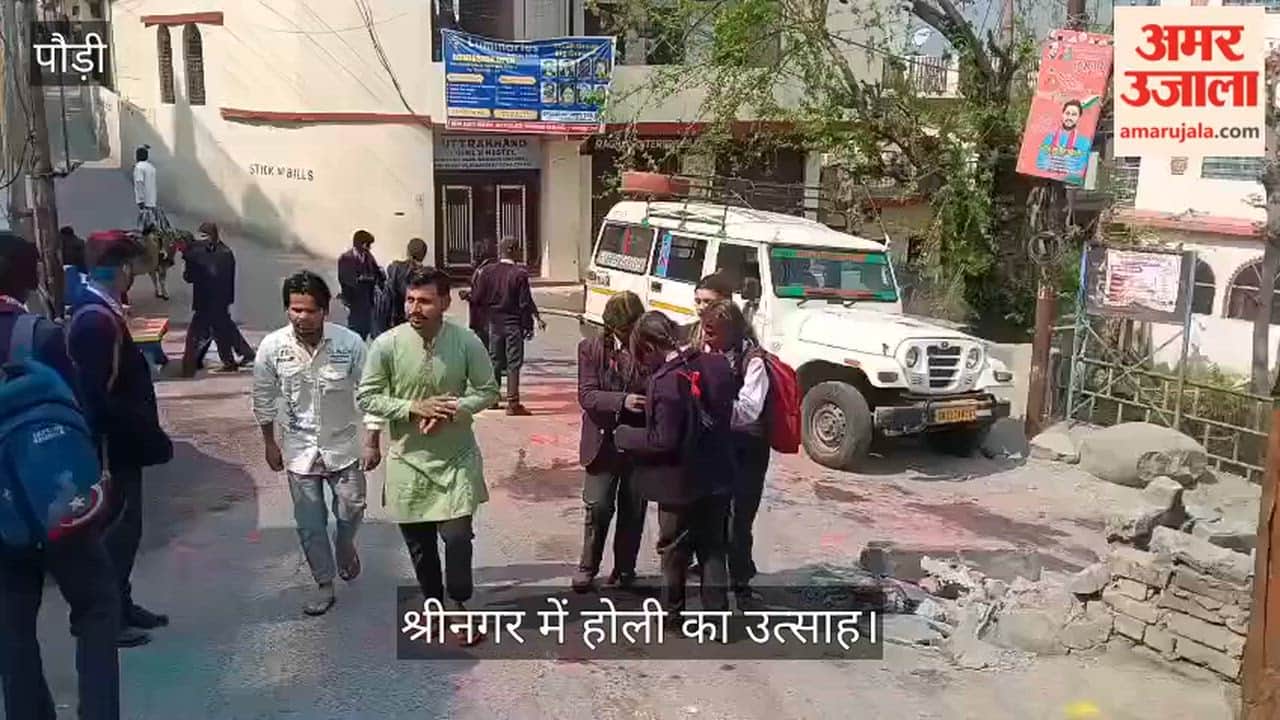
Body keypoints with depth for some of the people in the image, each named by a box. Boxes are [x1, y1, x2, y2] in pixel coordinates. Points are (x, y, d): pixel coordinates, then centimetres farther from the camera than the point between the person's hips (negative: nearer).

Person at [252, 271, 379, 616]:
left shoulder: (350, 343, -18)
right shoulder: (272, 347, -13)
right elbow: (264, 398, 1)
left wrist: (373, 442, -6)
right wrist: (270, 443, 6)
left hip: (343, 446, -1)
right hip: (299, 450, 1)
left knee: (351, 512, 10)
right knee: (310, 524, 8)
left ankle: (345, 546, 44)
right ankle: (324, 585, 26)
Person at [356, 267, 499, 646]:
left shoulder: (467, 342, -13)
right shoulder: (387, 344, -13)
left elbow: (488, 391, -3)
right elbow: (366, 398, -6)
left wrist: (453, 411, -20)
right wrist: (413, 408, -21)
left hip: (456, 457, -1)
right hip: (409, 458, 1)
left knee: (457, 535, -5)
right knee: (418, 541, 13)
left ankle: (459, 604, 21)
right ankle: (434, 602, 38)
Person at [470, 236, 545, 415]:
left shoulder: (488, 272, 0)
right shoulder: (519, 274, -13)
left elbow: (476, 298, 1)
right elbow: (526, 302, -12)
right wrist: (537, 320, -3)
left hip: (494, 323, 5)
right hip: (513, 323, -4)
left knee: (495, 361, 16)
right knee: (513, 363, -1)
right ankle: (513, 403, -3)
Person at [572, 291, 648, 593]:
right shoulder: (591, 349, -3)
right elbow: (587, 395, -11)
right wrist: (622, 401, -26)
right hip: (604, 442, -1)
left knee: (634, 510, 10)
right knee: (598, 507, 0)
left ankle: (624, 568, 27)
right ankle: (588, 567, 20)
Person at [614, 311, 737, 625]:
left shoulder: (666, 380, -24)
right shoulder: (718, 364, -3)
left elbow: (663, 441, -24)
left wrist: (624, 435, -11)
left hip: (681, 481, -6)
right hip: (717, 477, 6)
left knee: (674, 552, 14)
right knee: (713, 548, 18)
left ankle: (672, 611, 30)